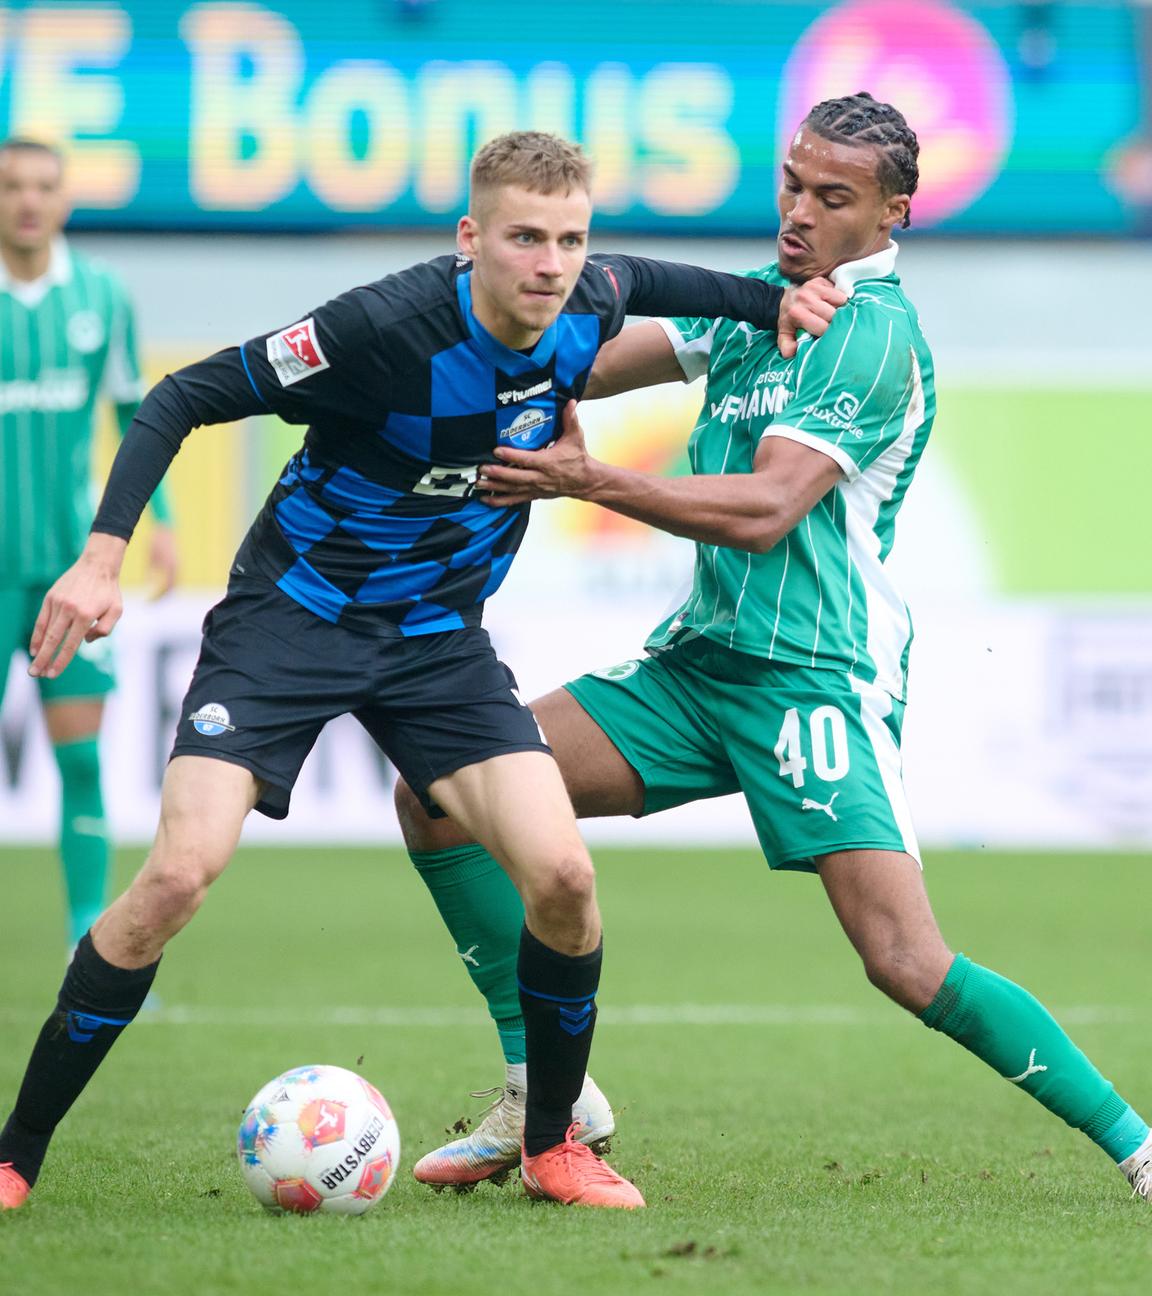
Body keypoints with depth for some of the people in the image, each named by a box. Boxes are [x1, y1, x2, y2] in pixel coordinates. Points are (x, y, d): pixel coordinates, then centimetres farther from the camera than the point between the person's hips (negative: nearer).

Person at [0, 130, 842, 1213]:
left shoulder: (587, 309, -8)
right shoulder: (392, 326, -26)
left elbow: (636, 281, 21)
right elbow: (182, 400, -19)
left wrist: (773, 301, 12)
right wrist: (103, 556, -27)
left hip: (437, 638, 5)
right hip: (292, 616, -5)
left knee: (561, 874, -13)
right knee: (179, 874, -19)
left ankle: (552, 1146, 10)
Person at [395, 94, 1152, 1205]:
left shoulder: (874, 337, -13)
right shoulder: (759, 297, 13)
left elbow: (765, 510, -22)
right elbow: (593, 362, 15)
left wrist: (589, 479, -27)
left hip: (815, 675, -8)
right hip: (697, 658, 8)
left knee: (908, 965, -19)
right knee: (439, 793, -3)